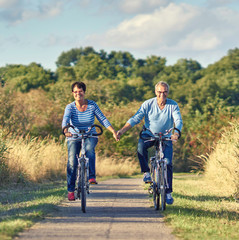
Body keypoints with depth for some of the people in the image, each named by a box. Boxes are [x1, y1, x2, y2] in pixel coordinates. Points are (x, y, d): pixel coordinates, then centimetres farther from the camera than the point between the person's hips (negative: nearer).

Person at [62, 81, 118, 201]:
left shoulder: (92, 105, -4)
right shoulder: (70, 107, -8)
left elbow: (103, 119, -5)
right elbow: (65, 119, -25)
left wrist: (113, 131, -17)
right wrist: (65, 130, -47)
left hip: (90, 136, 0)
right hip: (74, 137, 0)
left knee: (89, 149, -35)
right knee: (72, 162, -17)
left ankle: (91, 177, -27)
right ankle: (70, 190, -7)